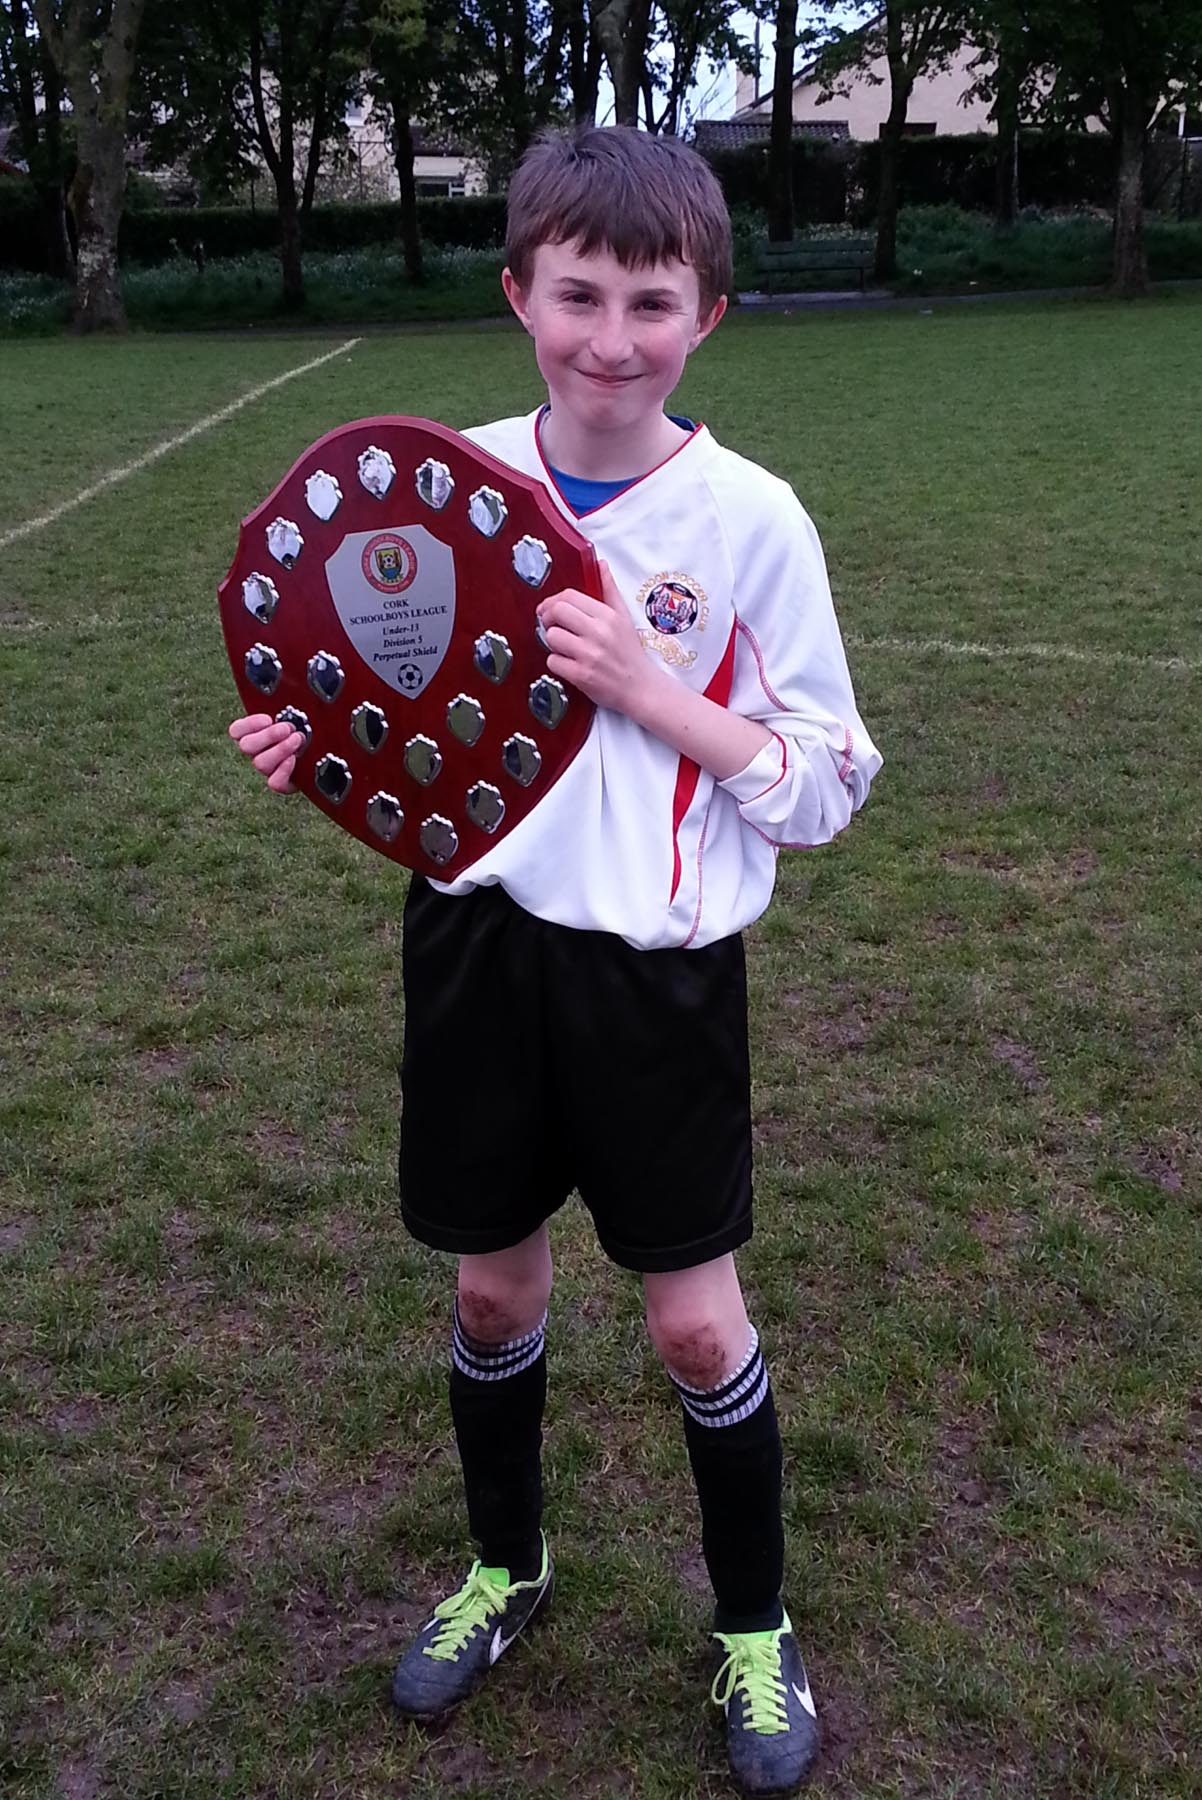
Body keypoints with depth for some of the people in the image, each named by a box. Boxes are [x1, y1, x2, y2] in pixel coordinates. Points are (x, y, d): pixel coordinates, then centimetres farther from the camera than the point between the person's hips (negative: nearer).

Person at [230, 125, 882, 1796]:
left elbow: (825, 784, -8)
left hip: (656, 969, -3)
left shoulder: (748, 520, -10)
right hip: (481, 943, 3)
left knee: (694, 1321, 7)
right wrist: (327, 741, -10)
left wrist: (649, 689, -22)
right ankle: (507, 1566, 46)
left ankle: (754, 1628, 36)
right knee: (493, 1285, 17)